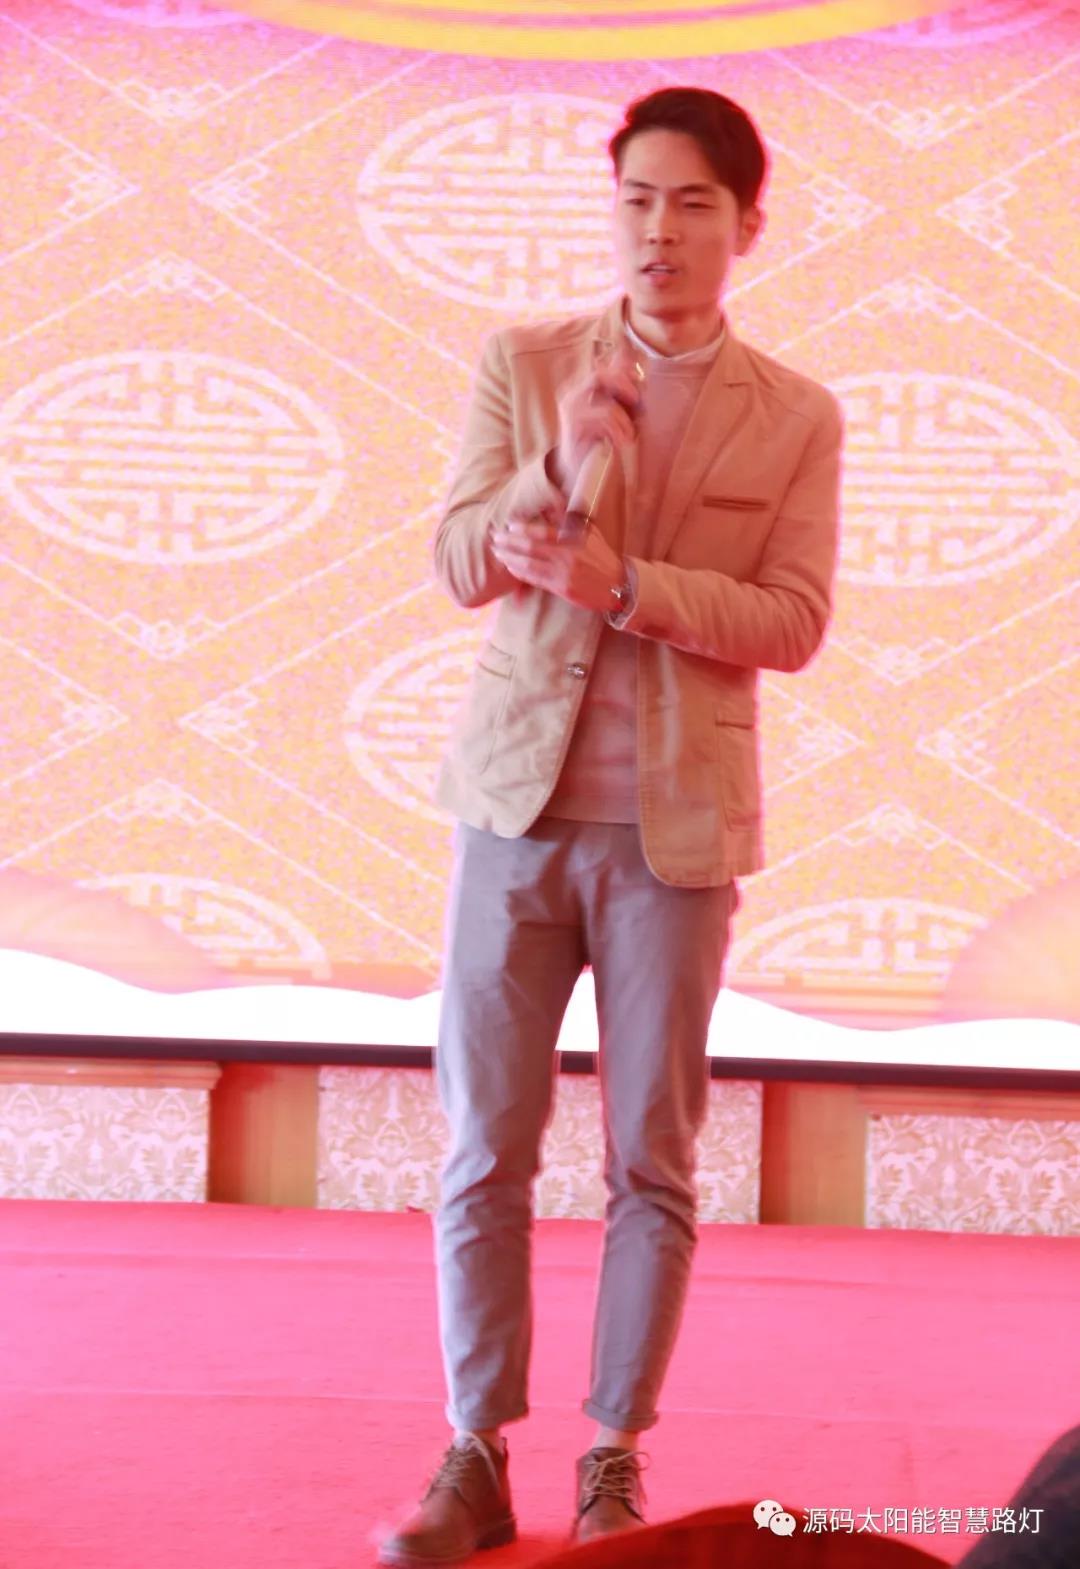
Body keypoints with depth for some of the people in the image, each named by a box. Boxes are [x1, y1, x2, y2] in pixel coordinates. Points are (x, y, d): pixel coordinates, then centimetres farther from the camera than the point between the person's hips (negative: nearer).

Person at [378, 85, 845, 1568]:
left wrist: (621, 582, -20)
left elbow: (793, 621, -6)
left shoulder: (798, 419, 3)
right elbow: (462, 564, -3)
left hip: (674, 829, -1)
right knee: (485, 1151, 3)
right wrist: (561, 463, -21)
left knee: (653, 1165, 4)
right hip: (518, 806, 1)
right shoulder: (523, 364, 5)